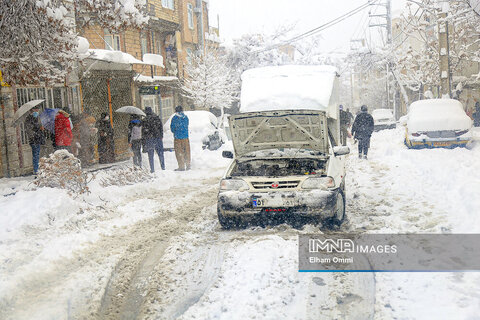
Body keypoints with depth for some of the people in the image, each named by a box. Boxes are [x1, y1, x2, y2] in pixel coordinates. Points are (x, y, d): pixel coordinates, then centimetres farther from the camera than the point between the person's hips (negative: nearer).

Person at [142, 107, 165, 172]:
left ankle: (152, 169, 3)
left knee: (151, 155, 4)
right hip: (158, 137, 3)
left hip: (149, 139, -3)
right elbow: (161, 127, 7)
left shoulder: (145, 120, -7)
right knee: (160, 153, 10)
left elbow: (143, 131, -6)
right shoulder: (156, 117, 3)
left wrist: (144, 140, 1)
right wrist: (161, 136, 14)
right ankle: (163, 167, 8)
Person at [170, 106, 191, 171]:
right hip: (185, 137, 4)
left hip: (178, 137, -4)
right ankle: (188, 165, 17)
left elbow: (172, 128, -1)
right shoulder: (186, 117, 3)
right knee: (187, 151, 12)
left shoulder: (174, 118, -8)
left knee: (179, 152, 2)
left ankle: (181, 166, 0)